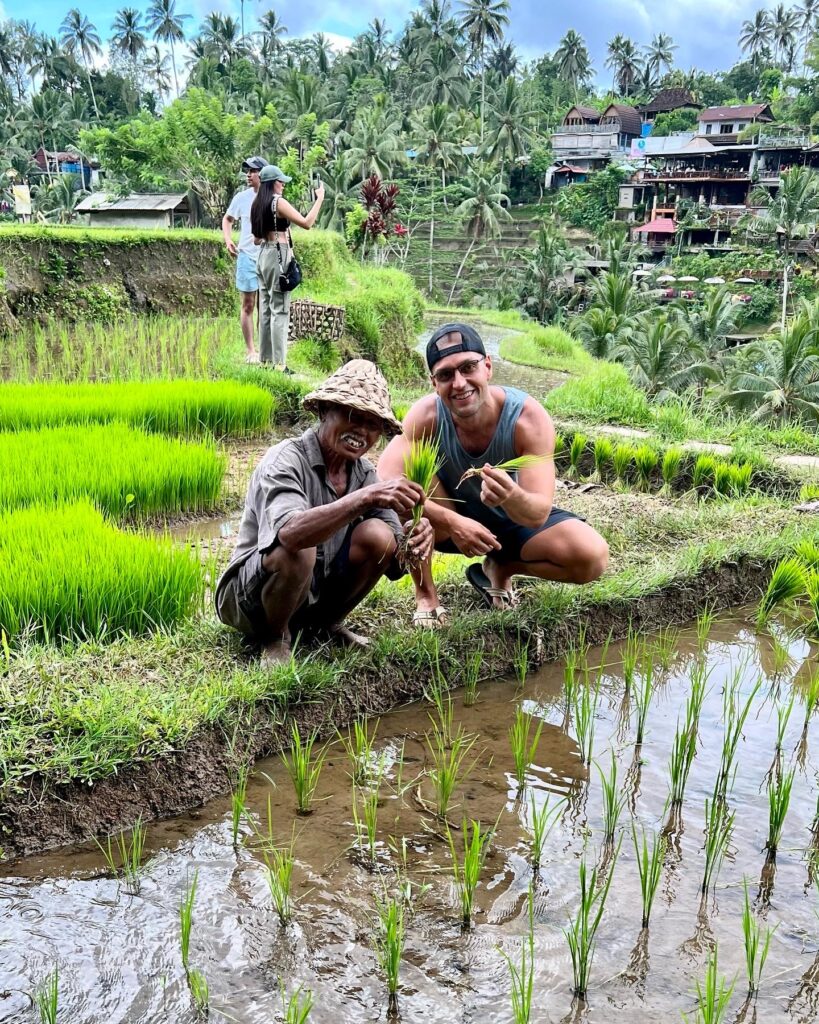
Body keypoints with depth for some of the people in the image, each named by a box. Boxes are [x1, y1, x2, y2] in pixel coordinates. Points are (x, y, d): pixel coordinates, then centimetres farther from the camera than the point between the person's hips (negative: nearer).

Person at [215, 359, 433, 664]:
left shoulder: (363, 472, -2)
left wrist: (412, 542, -31)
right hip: (250, 597, -6)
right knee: (298, 550, -36)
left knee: (377, 535, -17)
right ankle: (276, 637, -8)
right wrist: (366, 497, -51)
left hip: (315, 593, 6)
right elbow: (290, 533, -43)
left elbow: (392, 563, -7)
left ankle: (328, 623, 5)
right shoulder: (286, 460, -21)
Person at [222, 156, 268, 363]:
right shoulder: (241, 197, 0)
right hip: (247, 257, 0)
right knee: (248, 305, 1)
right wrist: (228, 239, -4)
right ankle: (250, 350, 6)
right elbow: (227, 219, 13)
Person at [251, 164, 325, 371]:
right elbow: (307, 223, -19)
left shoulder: (258, 205, 12)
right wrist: (319, 199, -11)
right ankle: (279, 363, -6)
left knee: (266, 309, 11)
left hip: (264, 255, 8)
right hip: (278, 256, -8)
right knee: (279, 310, -6)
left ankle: (265, 359, 16)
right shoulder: (278, 202, -12)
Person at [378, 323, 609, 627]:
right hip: (448, 520, 0)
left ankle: (500, 569, 6)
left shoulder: (529, 418, -29)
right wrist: (451, 521, -44)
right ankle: (425, 596, -13)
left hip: (514, 519, 1)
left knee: (593, 557, -24)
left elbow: (539, 513, -34)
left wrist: (511, 497, -58)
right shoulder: (426, 416, -27)